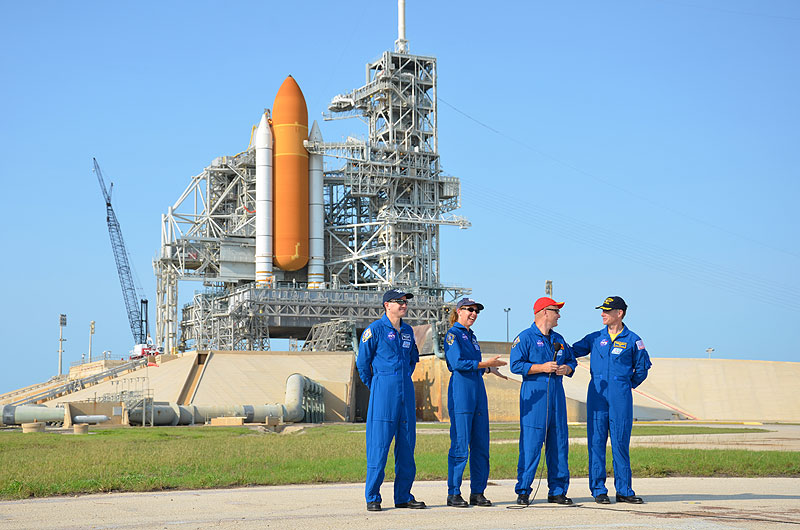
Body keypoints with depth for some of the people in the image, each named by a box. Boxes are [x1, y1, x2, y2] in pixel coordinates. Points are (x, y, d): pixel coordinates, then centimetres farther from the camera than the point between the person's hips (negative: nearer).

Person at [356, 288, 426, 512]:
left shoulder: (408, 331, 14)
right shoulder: (375, 329, -5)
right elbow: (362, 362, -1)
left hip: (406, 392, 6)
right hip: (383, 393, -6)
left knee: (406, 444, 7)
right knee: (379, 444, -6)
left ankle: (403, 496, 14)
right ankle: (372, 498, 0)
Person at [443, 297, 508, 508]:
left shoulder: (471, 336, 21)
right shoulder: (453, 334, -5)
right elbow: (458, 363, -16)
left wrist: (490, 368, 20)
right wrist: (485, 364, -16)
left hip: (478, 392, 8)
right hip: (461, 392, -8)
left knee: (481, 445, 6)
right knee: (460, 445, -6)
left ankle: (477, 493, 13)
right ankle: (453, 494, 1)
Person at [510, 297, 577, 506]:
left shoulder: (558, 339, 18)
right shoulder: (525, 338, -3)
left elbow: (572, 361, 23)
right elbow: (516, 365, -10)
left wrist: (566, 368, 0)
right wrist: (542, 367, -17)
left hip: (556, 393, 7)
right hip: (534, 394, -7)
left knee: (559, 443, 6)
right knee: (531, 443, -8)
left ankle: (557, 491, 13)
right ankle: (523, 491, -2)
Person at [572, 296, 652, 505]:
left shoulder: (632, 340, 5)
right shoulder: (595, 338, 10)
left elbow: (642, 367, 14)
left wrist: (630, 384, 13)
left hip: (621, 396, -1)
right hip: (597, 394, 1)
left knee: (621, 442, 1)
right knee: (596, 441, -1)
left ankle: (624, 490, 8)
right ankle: (598, 490, 4)